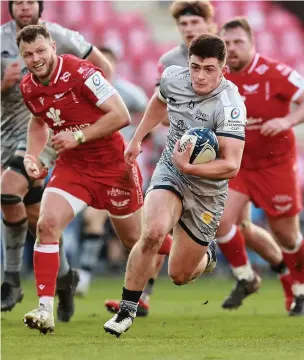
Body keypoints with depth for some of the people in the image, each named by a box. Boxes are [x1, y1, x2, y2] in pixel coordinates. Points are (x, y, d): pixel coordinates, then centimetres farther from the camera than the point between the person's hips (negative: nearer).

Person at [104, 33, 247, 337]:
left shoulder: (230, 106, -27)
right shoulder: (173, 78, -11)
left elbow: (231, 166, -30)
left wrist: (189, 167, -42)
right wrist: (137, 139, 18)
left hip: (207, 188, -2)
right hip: (170, 171, 2)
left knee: (179, 275, 5)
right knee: (152, 232, -30)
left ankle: (204, 259, 44)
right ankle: (126, 311, -14)